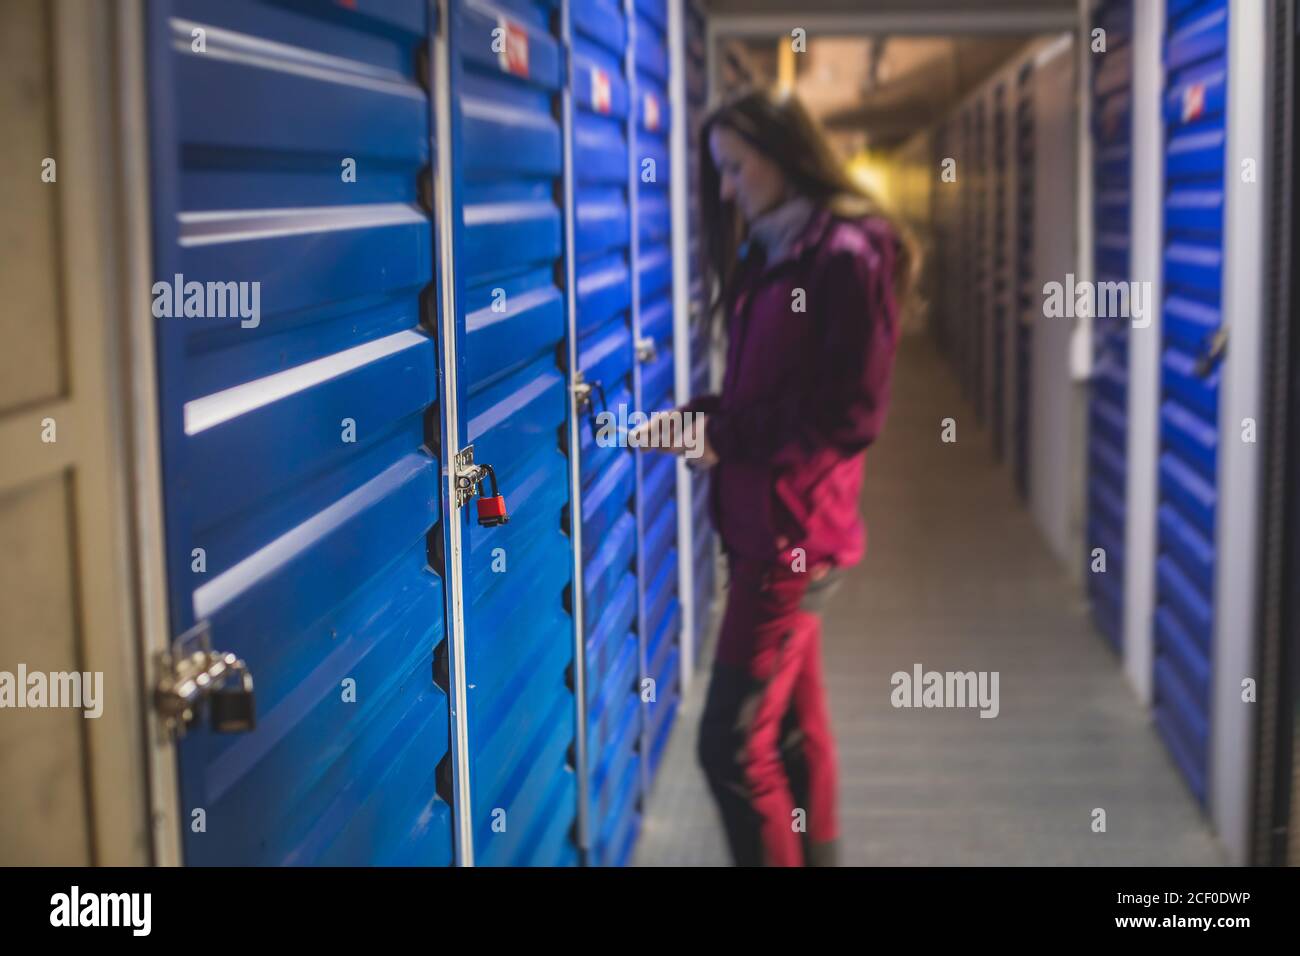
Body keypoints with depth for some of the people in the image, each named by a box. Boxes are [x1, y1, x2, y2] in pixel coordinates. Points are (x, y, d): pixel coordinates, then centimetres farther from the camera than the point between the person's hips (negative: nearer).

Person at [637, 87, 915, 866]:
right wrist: (701, 416, -2)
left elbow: (852, 414, -17)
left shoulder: (845, 255, -14)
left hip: (795, 530, -9)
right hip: (765, 523, 9)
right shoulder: (771, 252, 13)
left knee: (733, 743, -6)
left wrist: (725, 436, -18)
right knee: (794, 728, 17)